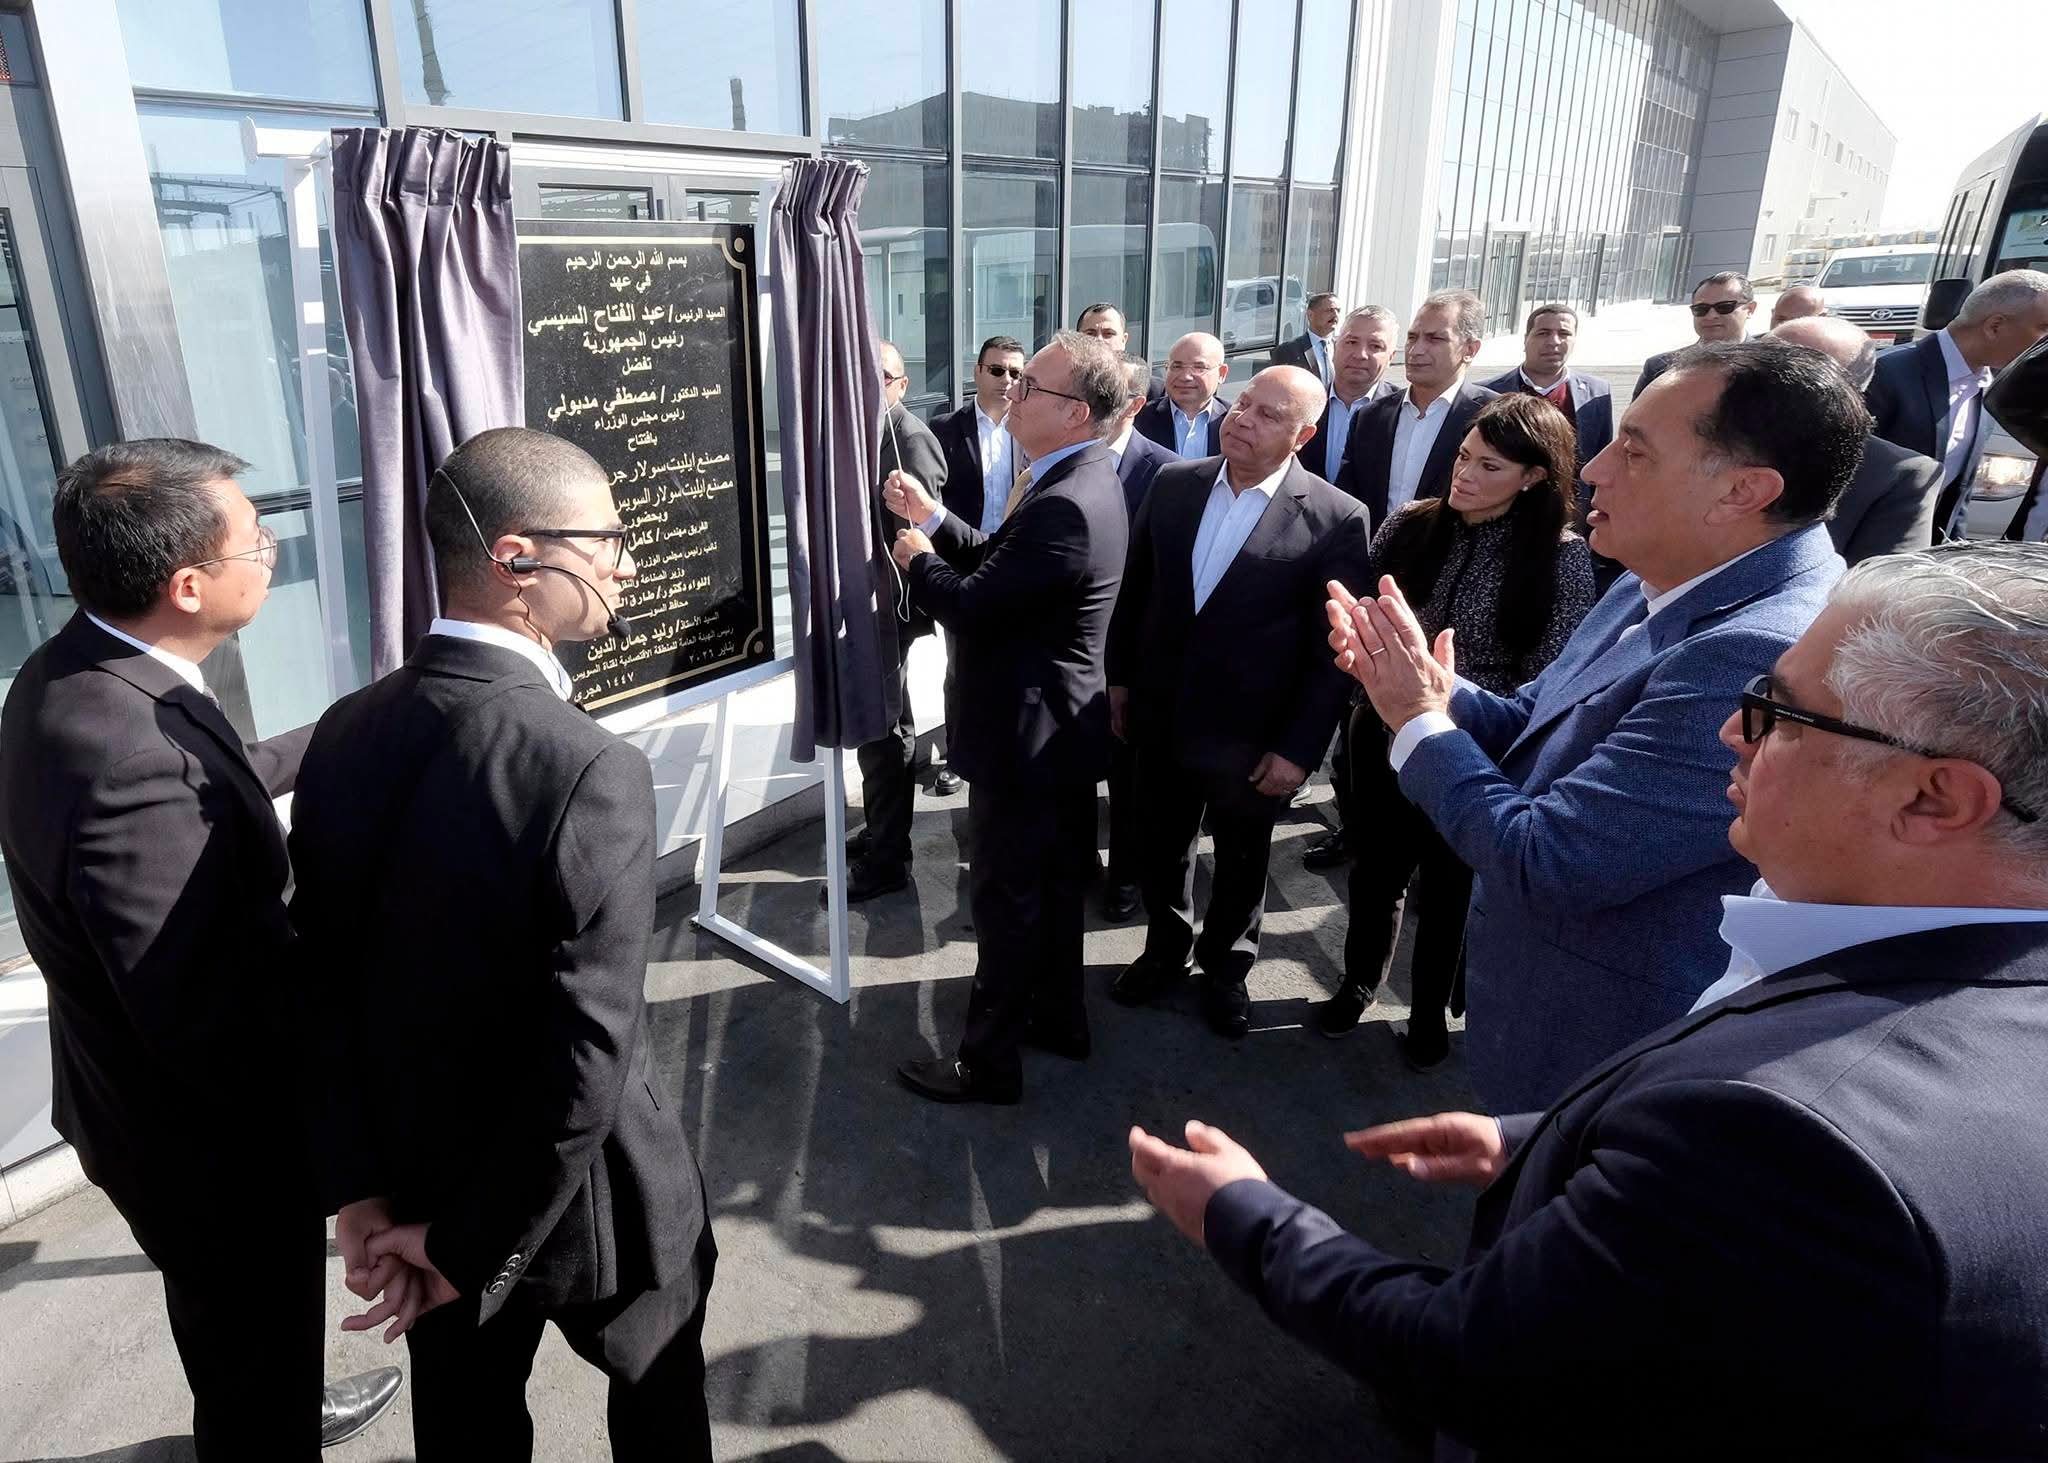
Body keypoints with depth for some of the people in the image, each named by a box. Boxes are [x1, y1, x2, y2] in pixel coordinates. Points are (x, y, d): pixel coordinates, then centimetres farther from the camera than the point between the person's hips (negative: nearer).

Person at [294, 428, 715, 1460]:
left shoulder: (344, 733, -10)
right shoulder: (590, 770, -31)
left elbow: (318, 986, -6)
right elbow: (589, 1057, -31)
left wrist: (365, 1192, -3)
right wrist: (471, 1248, -17)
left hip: (415, 1174, 5)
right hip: (575, 1191, -5)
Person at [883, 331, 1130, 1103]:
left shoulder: (1065, 505, -28)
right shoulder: (1083, 480, 6)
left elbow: (971, 607, -26)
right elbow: (999, 564, 11)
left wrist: (917, 560, -7)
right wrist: (932, 518, 4)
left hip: (1026, 731, -10)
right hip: (1057, 722, 10)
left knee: (1006, 898, 3)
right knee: (1051, 882, 22)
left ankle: (989, 1061, 19)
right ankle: (1058, 1017, 40)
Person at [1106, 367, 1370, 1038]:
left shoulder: (1336, 519, -14)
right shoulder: (1173, 484, -3)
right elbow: (1135, 587, 7)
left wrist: (1299, 749, -13)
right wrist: (1119, 677, 8)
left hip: (1252, 734, -3)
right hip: (1161, 716, 3)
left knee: (1240, 862, 18)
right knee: (1162, 846, 20)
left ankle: (1225, 968, 42)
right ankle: (1166, 949, 45)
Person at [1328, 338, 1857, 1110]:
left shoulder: (1765, 656, -33)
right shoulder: (1659, 591, -1)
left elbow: (1545, 859, -32)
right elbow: (1531, 729, 6)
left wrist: (1422, 720, -18)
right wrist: (1430, 689, -13)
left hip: (1613, 1075, -8)